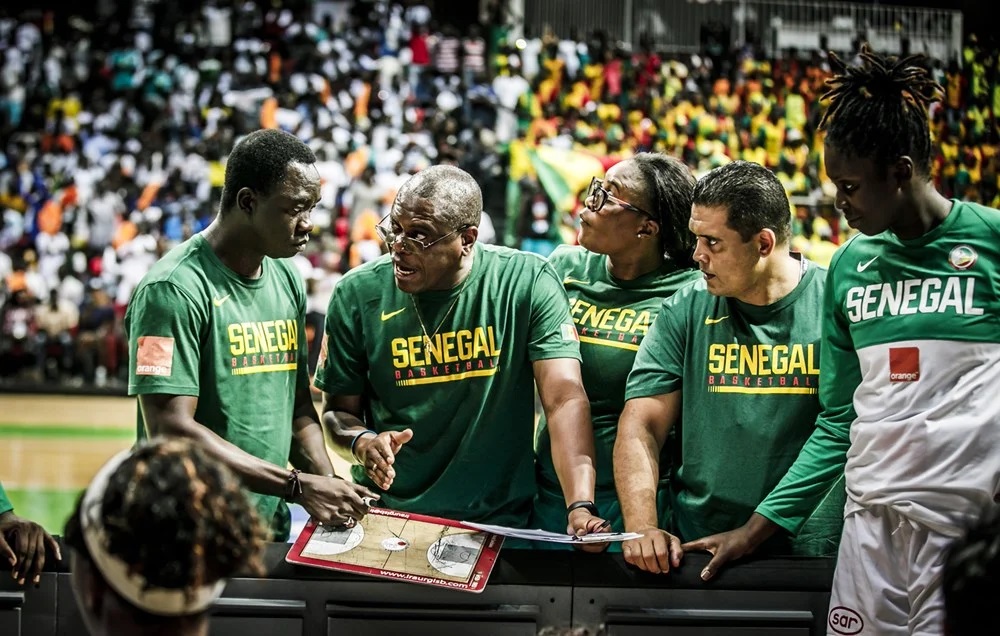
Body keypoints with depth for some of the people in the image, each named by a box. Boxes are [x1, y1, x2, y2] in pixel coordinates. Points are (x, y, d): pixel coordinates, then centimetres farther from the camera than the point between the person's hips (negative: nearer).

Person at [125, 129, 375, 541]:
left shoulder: (287, 279, 10)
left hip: (273, 528, 7)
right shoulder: (173, 290, -14)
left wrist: (327, 484, -4)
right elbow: (169, 430, -20)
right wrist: (297, 486, -20)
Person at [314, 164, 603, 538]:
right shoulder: (358, 294, -2)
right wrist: (361, 442, -16)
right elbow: (338, 410, 8)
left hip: (499, 520, -1)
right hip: (386, 517, 1)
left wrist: (581, 508, -28)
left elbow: (565, 398, -14)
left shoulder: (528, 283, -7)